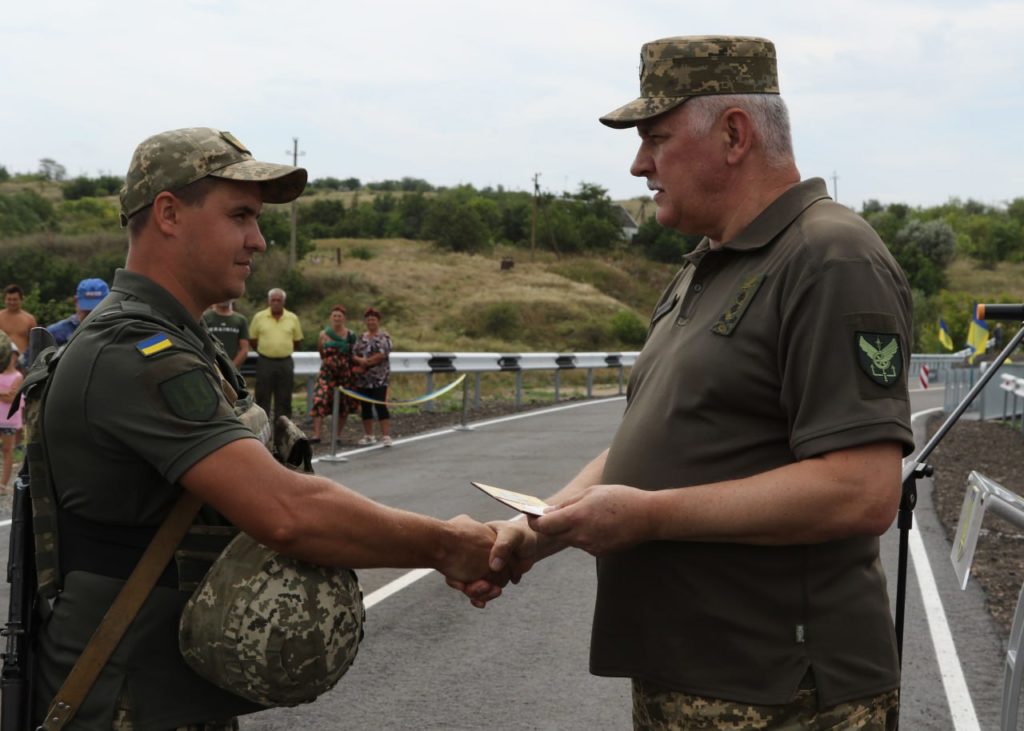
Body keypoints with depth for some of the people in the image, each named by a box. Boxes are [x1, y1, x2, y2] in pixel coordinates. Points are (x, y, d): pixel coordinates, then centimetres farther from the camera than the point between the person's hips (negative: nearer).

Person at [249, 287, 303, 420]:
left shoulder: (293, 318, 4)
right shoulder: (259, 317, 0)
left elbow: (297, 340, 12)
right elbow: (252, 339, 8)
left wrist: (285, 351, 10)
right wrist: (263, 351, 9)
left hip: (285, 363, 1)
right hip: (265, 363, -1)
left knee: (284, 400, 5)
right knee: (262, 399, 1)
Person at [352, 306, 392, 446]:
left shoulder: (384, 337, -1)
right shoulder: (362, 337, 16)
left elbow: (382, 354, -14)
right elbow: (354, 354, 10)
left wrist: (366, 362, -11)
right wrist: (360, 360, -12)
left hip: (378, 378, -6)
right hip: (362, 378, 6)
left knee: (381, 406, -11)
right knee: (366, 407, 9)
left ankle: (386, 436, -12)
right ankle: (369, 436, 18)